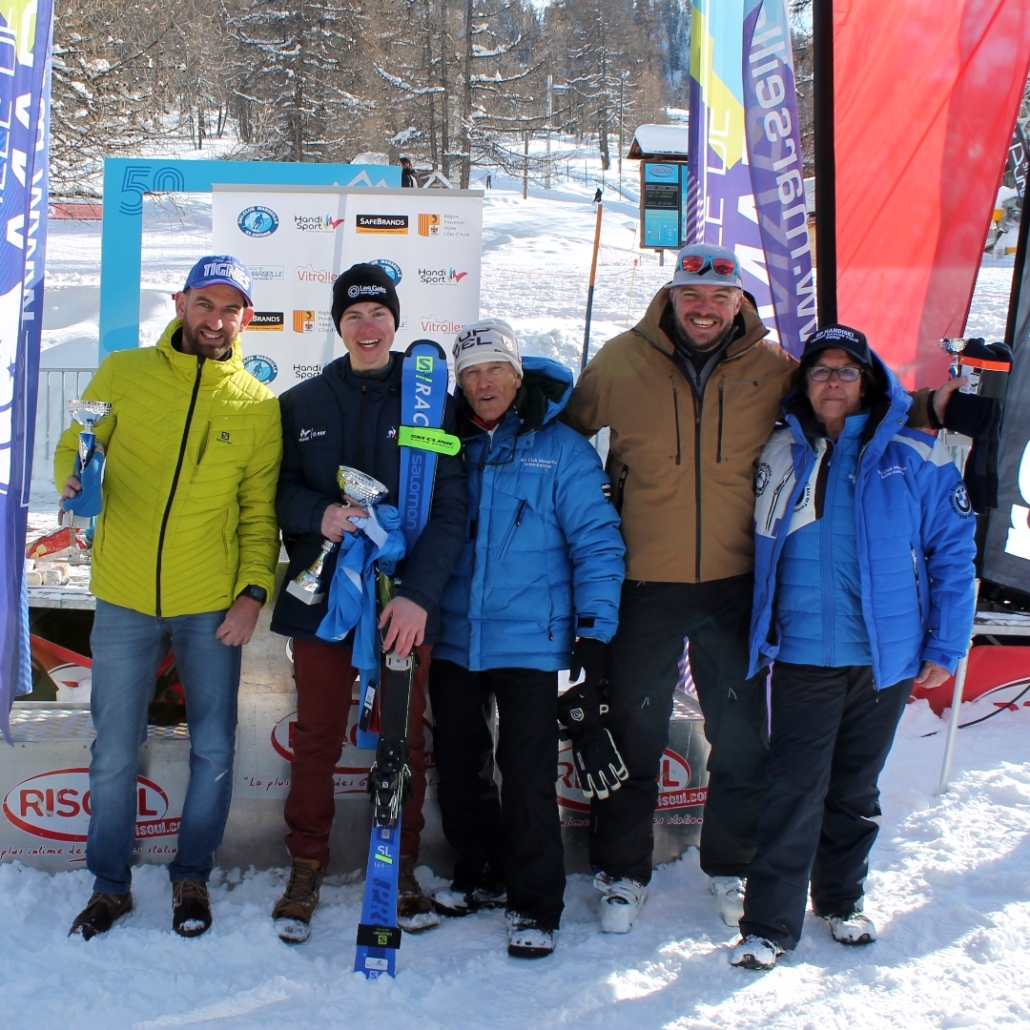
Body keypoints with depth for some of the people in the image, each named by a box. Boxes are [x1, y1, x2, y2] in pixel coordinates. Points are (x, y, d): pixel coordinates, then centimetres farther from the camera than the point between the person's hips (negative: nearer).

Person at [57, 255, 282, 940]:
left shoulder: (258, 406, 1)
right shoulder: (122, 374, 1)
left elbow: (260, 512, 4)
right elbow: (74, 446, 9)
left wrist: (253, 590, -7)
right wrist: (73, 476, -14)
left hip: (212, 607, 0)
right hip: (125, 601, 0)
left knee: (214, 751, 7)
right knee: (115, 754, 7)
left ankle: (193, 876, 27)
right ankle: (110, 884, 26)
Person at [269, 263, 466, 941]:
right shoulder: (302, 404, 9)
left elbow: (450, 509, -5)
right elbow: (279, 491, 8)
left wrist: (419, 593, -16)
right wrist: (319, 515, -14)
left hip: (404, 604, -1)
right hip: (320, 599, 1)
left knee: (402, 743, 6)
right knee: (316, 739, 6)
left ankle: (400, 870, 21)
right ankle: (307, 870, 20)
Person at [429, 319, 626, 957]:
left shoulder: (562, 449, -3)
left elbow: (597, 544, -4)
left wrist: (593, 638, -10)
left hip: (531, 642, -4)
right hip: (453, 640, 4)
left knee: (527, 778, -3)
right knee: (460, 767, 13)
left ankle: (535, 906, 11)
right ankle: (481, 877, 33)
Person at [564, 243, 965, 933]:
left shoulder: (773, 370, 0)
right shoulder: (621, 364, -4)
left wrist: (929, 411, 4)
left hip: (737, 585, 1)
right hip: (643, 588, -1)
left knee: (742, 736, 11)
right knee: (632, 733, 8)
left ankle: (732, 866, 30)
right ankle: (623, 870, 25)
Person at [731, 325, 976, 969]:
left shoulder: (916, 459, -2)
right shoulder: (779, 457, 4)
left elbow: (952, 554, 0)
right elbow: (758, 554, 12)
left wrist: (946, 646, -2)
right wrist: (756, 640, 7)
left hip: (886, 658, 0)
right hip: (802, 657, 0)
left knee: (855, 789, 15)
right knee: (794, 793, -4)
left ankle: (842, 899, 33)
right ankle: (769, 926, 4)